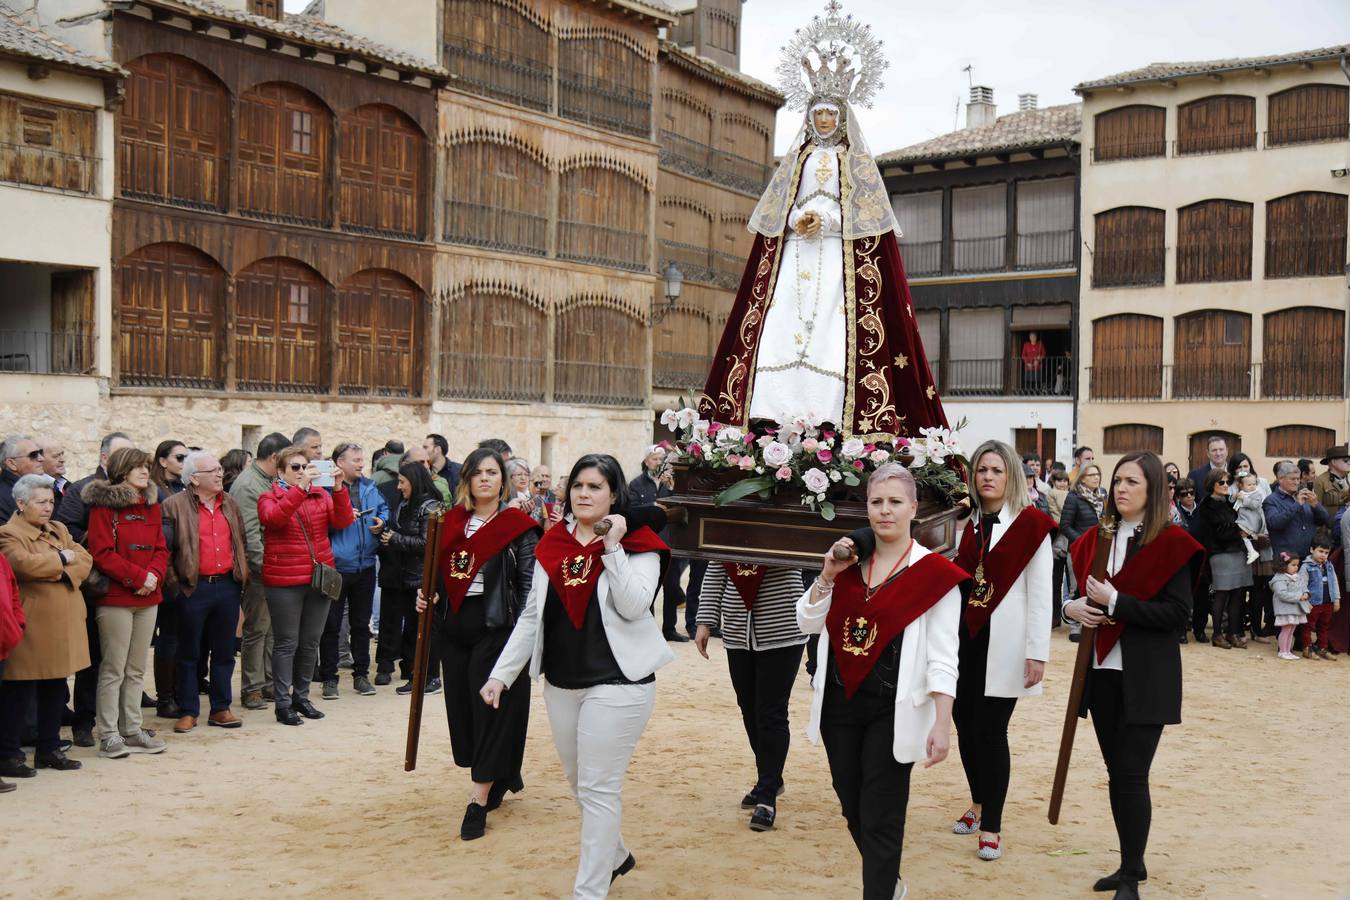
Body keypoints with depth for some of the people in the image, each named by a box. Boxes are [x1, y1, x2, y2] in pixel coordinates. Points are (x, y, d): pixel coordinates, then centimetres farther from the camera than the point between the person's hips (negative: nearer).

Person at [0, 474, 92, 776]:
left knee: (55, 689, 13)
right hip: (31, 626, -7)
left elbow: (85, 560, 8)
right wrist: (61, 558, -9)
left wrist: (65, 571, -13)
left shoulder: (59, 530, 17)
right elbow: (25, 564, -25)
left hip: (63, 624, 7)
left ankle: (49, 749, 23)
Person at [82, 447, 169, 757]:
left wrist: (155, 575, -8)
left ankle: (132, 730, 18)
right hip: (115, 598, -6)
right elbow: (102, 553, -13)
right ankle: (108, 735, 4)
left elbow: (161, 549, 12)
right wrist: (139, 577, -16)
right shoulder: (103, 505, -7)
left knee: (136, 670, 11)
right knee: (113, 670, -2)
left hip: (148, 598, 6)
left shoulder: (152, 505, 13)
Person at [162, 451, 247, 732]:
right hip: (194, 589, -5)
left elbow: (241, 543, 19)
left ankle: (221, 708, 19)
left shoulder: (230, 504, 12)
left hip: (228, 585, 5)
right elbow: (164, 549, -6)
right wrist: (174, 582, -10)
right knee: (189, 653, 6)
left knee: (224, 651, 10)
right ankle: (188, 711, 14)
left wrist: (243, 575, 11)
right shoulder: (175, 506, -5)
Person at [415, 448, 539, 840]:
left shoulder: (518, 527, -6)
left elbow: (529, 584, -10)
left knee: (490, 707, -4)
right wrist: (428, 596, 0)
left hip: (495, 628, -6)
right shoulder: (452, 521, 9)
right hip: (453, 627, 6)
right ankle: (500, 778, 29)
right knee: (462, 705, 10)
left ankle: (479, 800, 0)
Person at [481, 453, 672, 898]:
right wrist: (501, 674, 4)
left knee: (598, 788, -3)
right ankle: (615, 855, 41)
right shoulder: (551, 544, 7)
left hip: (616, 682, -6)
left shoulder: (637, 544, -6)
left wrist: (612, 547, -21)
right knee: (579, 783, 18)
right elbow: (530, 617, 9)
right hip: (560, 682, 6)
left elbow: (633, 606, -21)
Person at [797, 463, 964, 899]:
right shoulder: (848, 561, 6)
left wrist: (942, 724, -17)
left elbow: (942, 658, -11)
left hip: (892, 710, -5)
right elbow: (808, 623, 6)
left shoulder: (933, 572, -9)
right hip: (838, 703, 5)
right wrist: (827, 574, -8)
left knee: (880, 818, -1)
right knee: (853, 808, 17)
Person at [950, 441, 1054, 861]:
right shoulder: (966, 523, 10)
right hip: (965, 637, 5)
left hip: (1003, 642, -5)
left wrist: (1037, 653, -11)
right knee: (965, 724, 9)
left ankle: (991, 826, 6)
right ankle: (979, 805, 31)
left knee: (990, 730, -5)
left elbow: (1040, 593, -7)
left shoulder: (1031, 524, -5)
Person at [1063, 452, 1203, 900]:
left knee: (1131, 775, -6)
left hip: (1145, 677, -6)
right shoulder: (1096, 539, 9)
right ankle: (1131, 864, 25)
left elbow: (1177, 613, -14)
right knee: (1116, 771, 12)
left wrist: (1115, 602, -21)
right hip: (1102, 671, 6)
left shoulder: (1171, 543, -8)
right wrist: (1073, 607, -4)